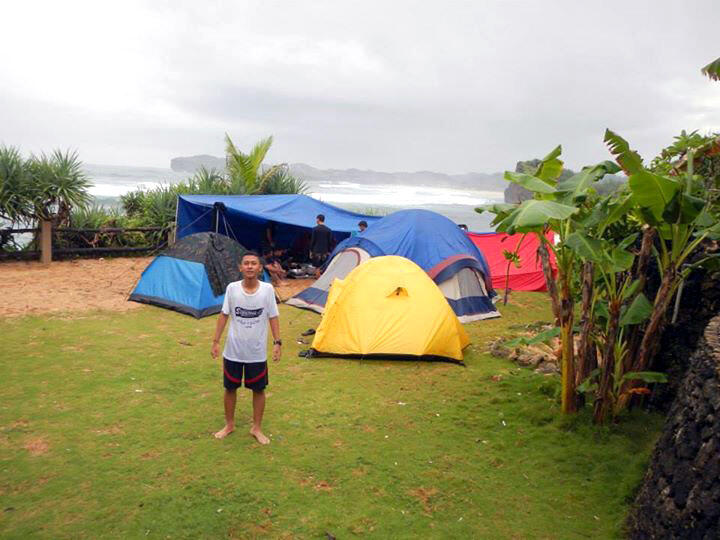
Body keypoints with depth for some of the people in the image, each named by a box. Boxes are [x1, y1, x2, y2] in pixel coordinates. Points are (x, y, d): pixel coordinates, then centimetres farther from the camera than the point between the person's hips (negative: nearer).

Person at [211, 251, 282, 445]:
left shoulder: (267, 289, -10)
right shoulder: (232, 288, -9)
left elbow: (273, 317, -2)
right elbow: (224, 316, 0)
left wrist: (277, 342, -6)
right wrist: (216, 341, -1)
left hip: (257, 352, 0)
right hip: (233, 350, 1)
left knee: (258, 390, 10)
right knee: (230, 388, 14)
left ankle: (257, 428, 29)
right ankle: (229, 425, 36)